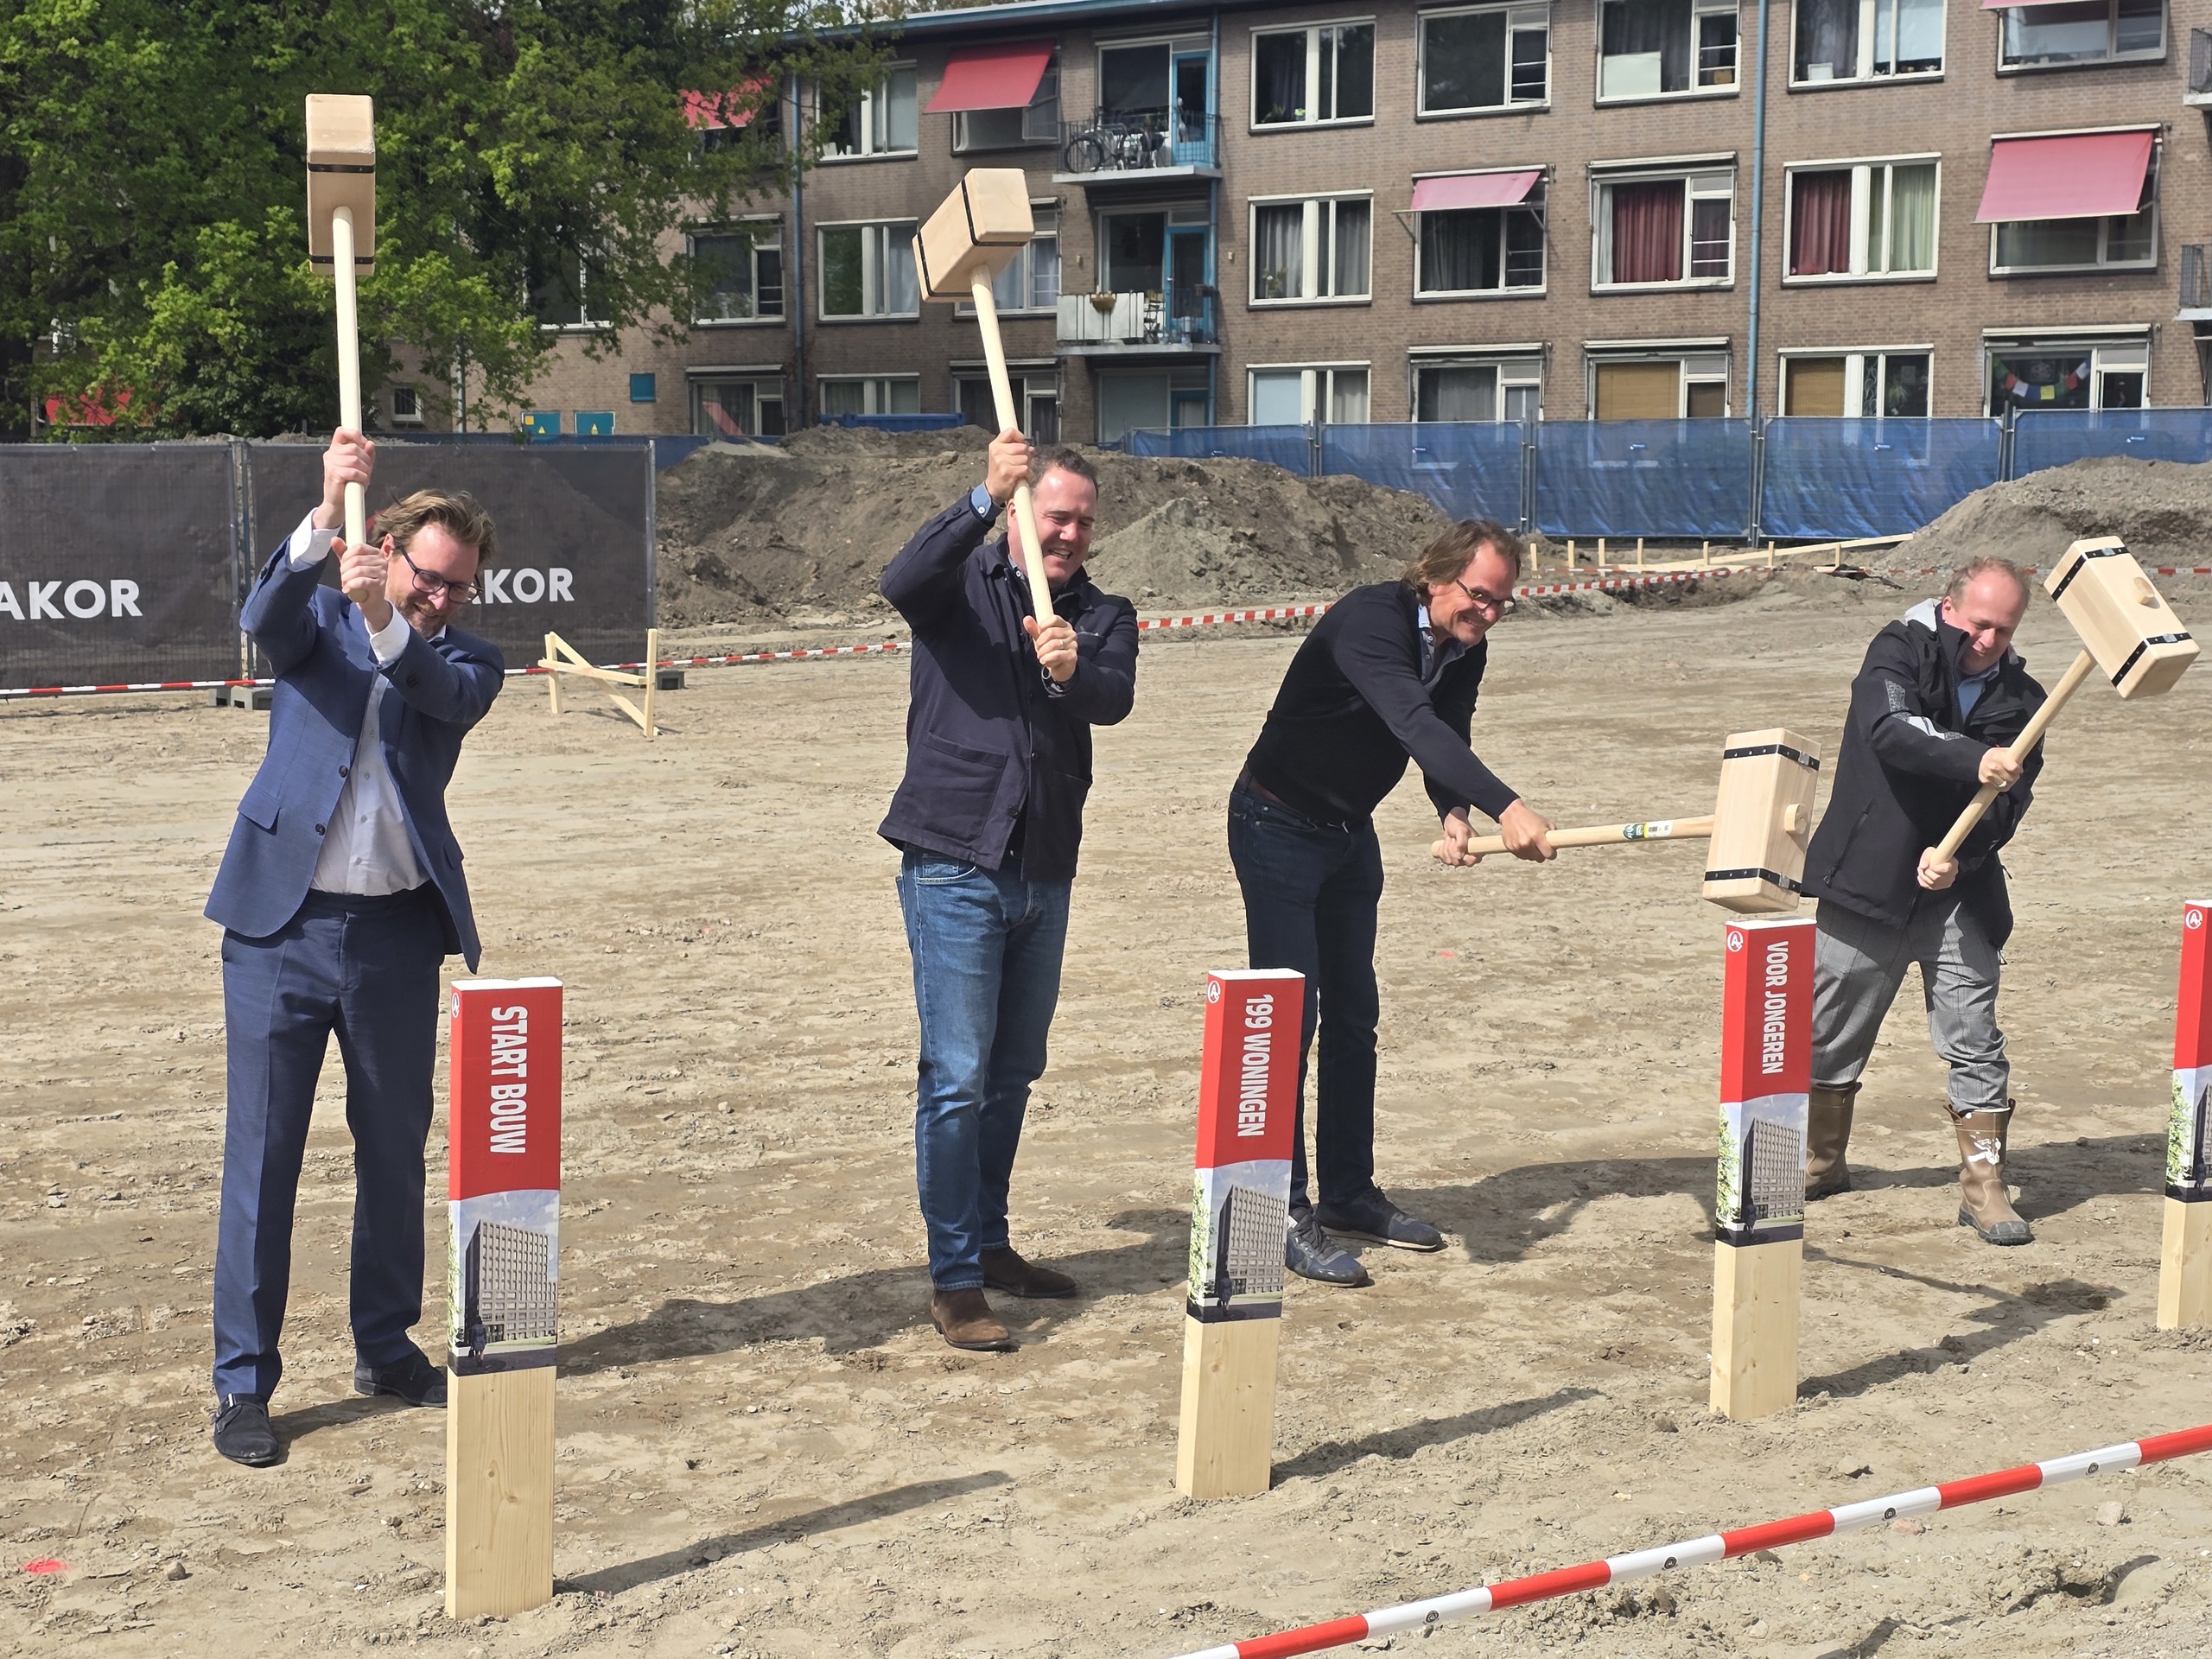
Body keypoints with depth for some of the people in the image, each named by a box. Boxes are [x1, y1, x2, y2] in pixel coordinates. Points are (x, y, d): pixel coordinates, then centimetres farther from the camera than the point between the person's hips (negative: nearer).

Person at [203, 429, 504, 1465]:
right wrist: (327, 511, -32)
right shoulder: (318, 624, 5)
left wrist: (386, 622, -32)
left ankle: (386, 1347, 29)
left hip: (398, 936, 2)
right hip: (282, 924, -2)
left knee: (396, 1151, 12)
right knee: (261, 1155, -1)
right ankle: (243, 1384, 6)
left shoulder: (465, 661, 8)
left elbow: (453, 696, -15)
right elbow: (263, 617, -18)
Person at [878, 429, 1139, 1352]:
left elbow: (1115, 699, -15)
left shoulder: (1103, 616, 7)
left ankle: (990, 1243, 31)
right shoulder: (965, 585, -2)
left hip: (1044, 874, 5)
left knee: (1014, 1072, 16)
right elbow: (902, 582, -27)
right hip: (954, 867, -5)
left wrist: (1072, 671, -38)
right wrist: (987, 497, -38)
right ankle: (953, 1281, 0)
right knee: (956, 1078, -6)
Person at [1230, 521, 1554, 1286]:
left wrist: (1455, 815, -28)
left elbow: (1446, 742, -4)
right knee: (1291, 1015, -11)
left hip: (1350, 836, 8)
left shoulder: (1464, 651, -3)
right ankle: (1284, 1214, -7)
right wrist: (1505, 807, -54)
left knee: (1354, 1017, 11)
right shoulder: (1370, 620, -29)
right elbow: (1415, 726, -43)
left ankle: (1348, 1193, 22)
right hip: (1278, 827, -8)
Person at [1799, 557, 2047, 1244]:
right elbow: (1889, 730, -25)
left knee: (1975, 1039, -3)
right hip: (1867, 882, -2)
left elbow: (2009, 801, -4)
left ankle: (1983, 1183, 6)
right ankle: (1821, 1160, 29)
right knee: (1833, 1034, 10)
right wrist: (1974, 760, -39)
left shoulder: (2020, 701, 3)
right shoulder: (1899, 652, -6)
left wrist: (1959, 855, -23)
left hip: (1958, 892, 2)